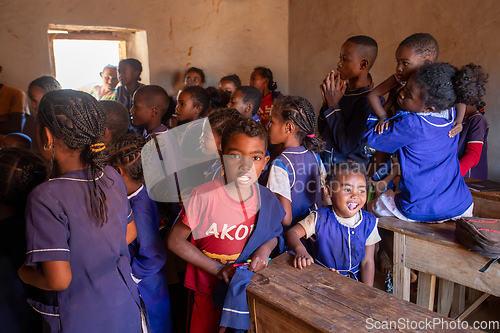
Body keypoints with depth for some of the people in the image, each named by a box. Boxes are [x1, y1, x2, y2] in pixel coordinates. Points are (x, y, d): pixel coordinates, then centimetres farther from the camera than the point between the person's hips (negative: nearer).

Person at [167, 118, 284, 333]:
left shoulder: (266, 199, -11)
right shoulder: (203, 196, -23)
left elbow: (273, 233, 8)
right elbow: (175, 241, -15)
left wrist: (265, 248, -16)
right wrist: (218, 269, -19)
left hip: (251, 288, 3)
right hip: (210, 292, -3)